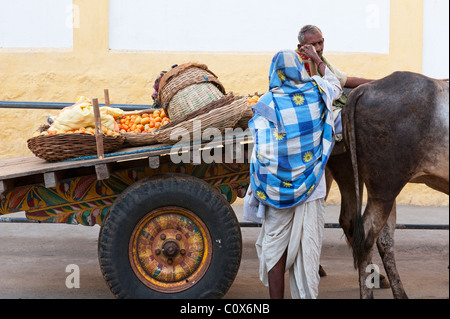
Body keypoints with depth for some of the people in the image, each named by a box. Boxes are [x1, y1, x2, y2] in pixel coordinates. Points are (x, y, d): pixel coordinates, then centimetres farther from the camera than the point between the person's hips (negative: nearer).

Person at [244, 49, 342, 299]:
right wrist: (317, 59, 39)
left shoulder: (267, 105, -9)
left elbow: (262, 153, -13)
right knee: (308, 251, 6)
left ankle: (276, 297, 12)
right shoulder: (317, 93, 0)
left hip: (278, 191, -2)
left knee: (275, 249, 8)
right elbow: (336, 86, 26)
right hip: (312, 189, 2)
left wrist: (256, 188, -4)